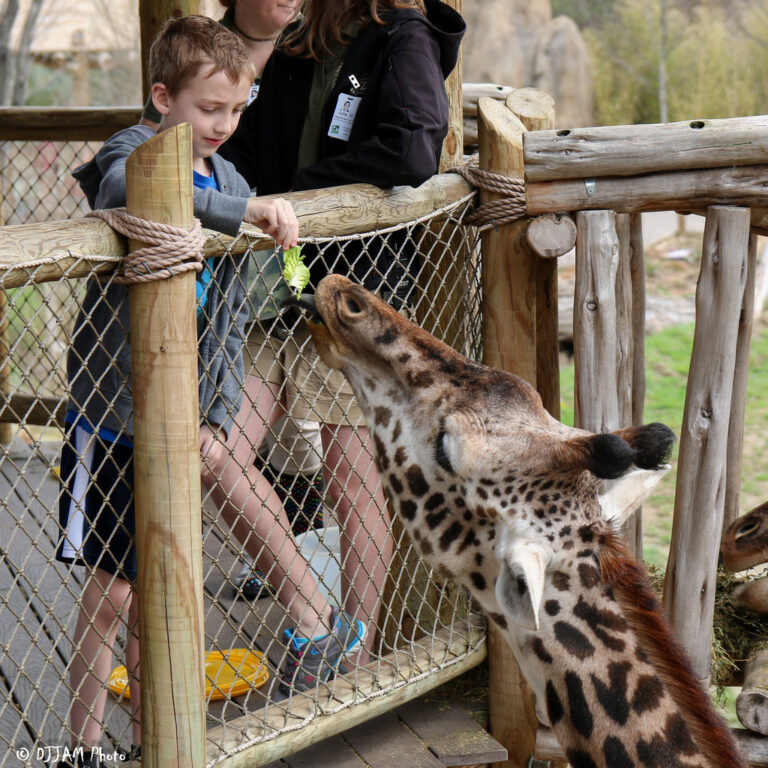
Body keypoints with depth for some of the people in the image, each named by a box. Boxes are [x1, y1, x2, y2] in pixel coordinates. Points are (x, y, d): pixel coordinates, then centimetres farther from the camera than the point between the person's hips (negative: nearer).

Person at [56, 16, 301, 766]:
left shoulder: (229, 186, 10)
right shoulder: (135, 149, -9)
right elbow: (123, 184, -38)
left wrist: (219, 417, 5)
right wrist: (244, 210, -39)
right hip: (112, 416, -6)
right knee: (111, 594, 0)